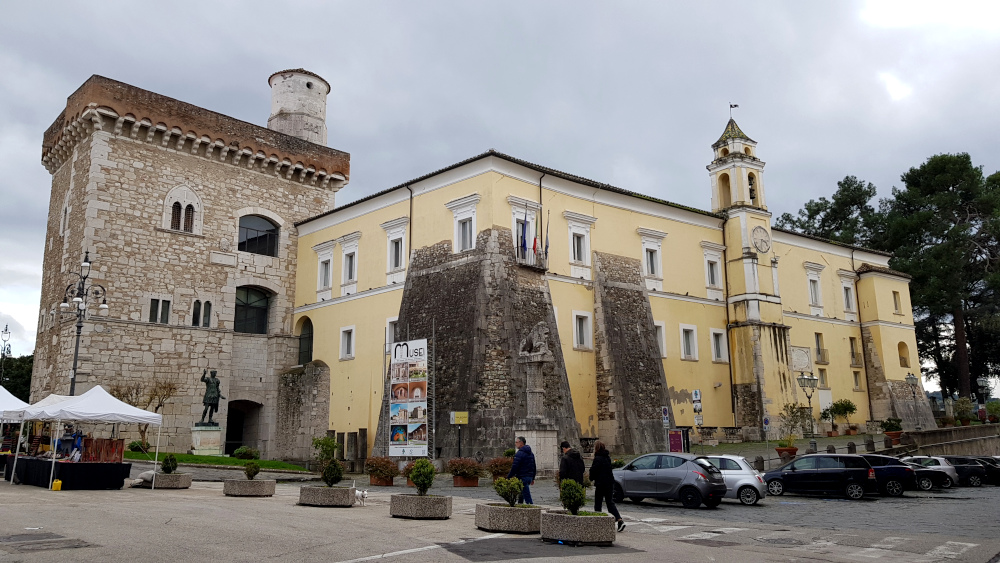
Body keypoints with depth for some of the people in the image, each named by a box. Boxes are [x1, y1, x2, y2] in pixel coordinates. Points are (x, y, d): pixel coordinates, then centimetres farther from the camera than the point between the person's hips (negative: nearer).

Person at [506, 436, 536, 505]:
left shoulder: (519, 454, -14)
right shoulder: (531, 453, 15)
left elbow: (514, 468, -18)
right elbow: (533, 467, 20)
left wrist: (508, 478, -12)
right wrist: (533, 478, 25)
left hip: (522, 478, -9)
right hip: (529, 477, 9)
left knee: (527, 496, -8)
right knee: (521, 494, 20)